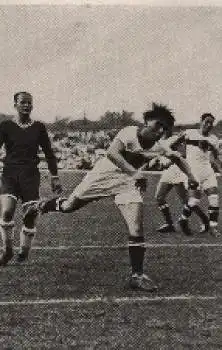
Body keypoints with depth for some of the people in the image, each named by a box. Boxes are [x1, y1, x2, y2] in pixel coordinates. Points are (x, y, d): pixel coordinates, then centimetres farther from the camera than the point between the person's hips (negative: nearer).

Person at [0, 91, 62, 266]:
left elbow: (49, 153, 13)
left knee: (31, 217, -4)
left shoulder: (39, 127, 8)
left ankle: (24, 252, 16)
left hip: (31, 175, 1)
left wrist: (55, 177, 8)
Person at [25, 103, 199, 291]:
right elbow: (112, 153, -41)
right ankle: (44, 205, 47)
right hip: (105, 174, -2)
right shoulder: (129, 133, -26)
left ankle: (137, 275, 1)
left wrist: (192, 178, -10)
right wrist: (133, 171, -52)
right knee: (68, 206, 12)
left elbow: (178, 158, 5)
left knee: (137, 230, -11)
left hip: (130, 183, 3)